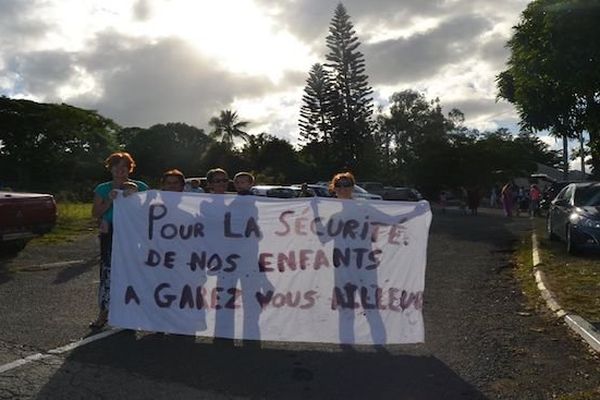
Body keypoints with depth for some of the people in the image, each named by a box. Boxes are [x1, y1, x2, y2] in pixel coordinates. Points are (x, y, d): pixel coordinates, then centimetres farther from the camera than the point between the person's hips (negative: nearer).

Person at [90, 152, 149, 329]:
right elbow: (95, 213, 6)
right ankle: (104, 312, 8)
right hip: (110, 235, 1)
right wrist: (110, 200, -10)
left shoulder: (140, 187, 8)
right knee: (107, 271, -2)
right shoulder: (103, 189, 11)